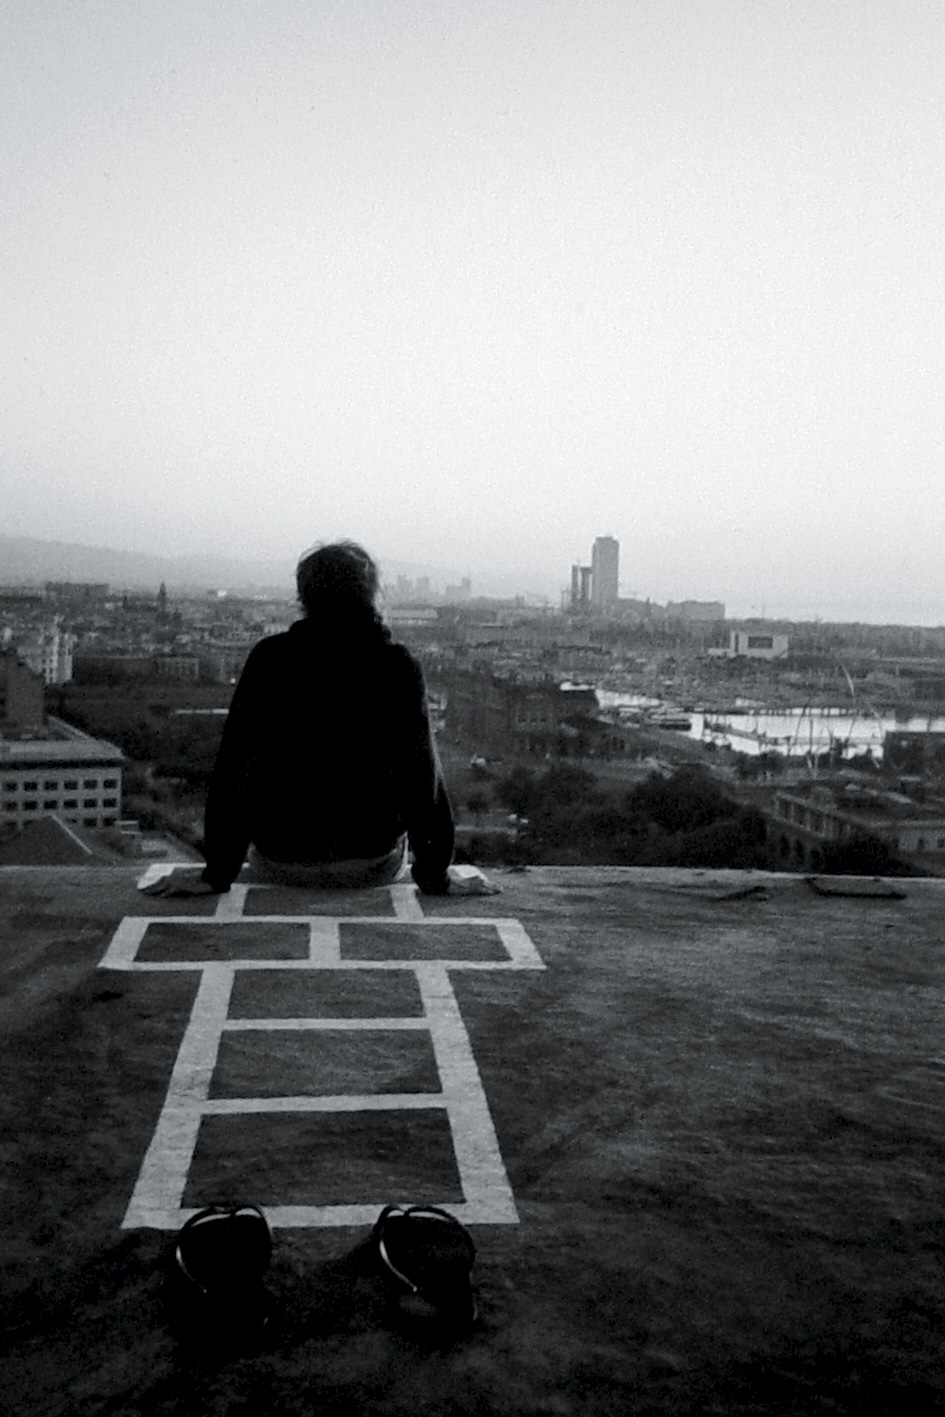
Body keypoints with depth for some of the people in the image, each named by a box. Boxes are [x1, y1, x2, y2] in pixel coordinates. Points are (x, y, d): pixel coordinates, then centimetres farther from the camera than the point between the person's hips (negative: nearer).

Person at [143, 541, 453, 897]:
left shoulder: (267, 658, -9)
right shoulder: (399, 666, -11)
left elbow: (231, 770, -10)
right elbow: (423, 775, -11)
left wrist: (217, 874, -5)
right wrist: (434, 875, -3)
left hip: (280, 866, 0)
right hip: (375, 865, 0)